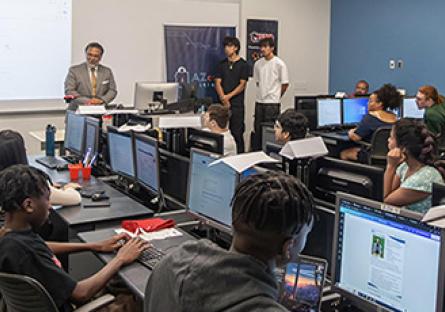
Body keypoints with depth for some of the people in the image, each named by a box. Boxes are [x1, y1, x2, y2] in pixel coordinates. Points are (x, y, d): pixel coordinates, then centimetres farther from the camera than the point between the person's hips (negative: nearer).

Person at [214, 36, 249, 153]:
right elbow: (217, 83, 6)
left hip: (237, 104, -4)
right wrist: (223, 98, -10)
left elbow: (242, 85, -5)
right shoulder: (222, 64, 12)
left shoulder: (243, 64, 1)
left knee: (237, 133, -3)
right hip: (223, 103, 4)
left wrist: (228, 96, -14)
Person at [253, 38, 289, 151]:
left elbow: (285, 83, -4)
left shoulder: (279, 64, -8)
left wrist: (276, 96, 4)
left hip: (272, 103, -5)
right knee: (257, 129, 10)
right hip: (259, 101, 5)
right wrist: (262, 93, 12)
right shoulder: (258, 63, 7)